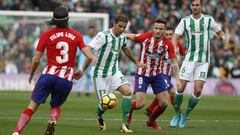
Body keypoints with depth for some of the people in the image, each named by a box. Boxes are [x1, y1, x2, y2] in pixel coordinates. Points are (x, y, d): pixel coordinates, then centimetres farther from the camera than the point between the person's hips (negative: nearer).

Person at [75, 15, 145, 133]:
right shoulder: (103, 36, -20)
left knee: (127, 91, -18)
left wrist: (136, 62, 36)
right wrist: (83, 69, -32)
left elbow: (125, 49, 24)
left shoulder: (122, 37, 2)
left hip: (114, 71, 6)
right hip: (100, 73, -6)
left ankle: (125, 124, -11)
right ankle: (99, 116, 36)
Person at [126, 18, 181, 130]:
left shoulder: (168, 44, -13)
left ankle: (151, 121, 28)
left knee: (164, 103, -1)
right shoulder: (145, 37, -16)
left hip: (157, 75, 3)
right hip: (142, 74, -3)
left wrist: (177, 79, -18)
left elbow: (174, 62, -9)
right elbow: (131, 36, 2)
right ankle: (128, 110, 22)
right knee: (140, 103, -14)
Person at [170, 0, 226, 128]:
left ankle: (186, 114, 11)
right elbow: (175, 37, -3)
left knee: (198, 90, -10)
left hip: (203, 61, 0)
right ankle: (177, 114, 14)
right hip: (189, 59, 0)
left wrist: (223, 37, -12)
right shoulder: (185, 21, 2)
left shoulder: (208, 20, 2)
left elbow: (220, 32, 13)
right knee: (180, 88, -7)